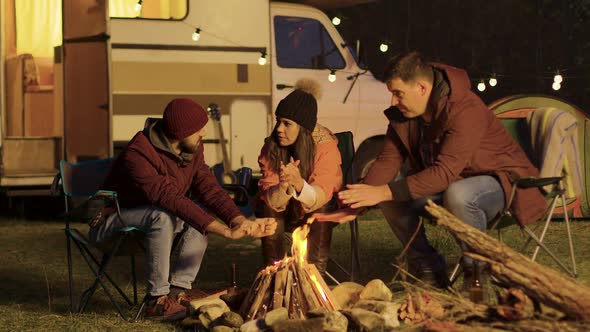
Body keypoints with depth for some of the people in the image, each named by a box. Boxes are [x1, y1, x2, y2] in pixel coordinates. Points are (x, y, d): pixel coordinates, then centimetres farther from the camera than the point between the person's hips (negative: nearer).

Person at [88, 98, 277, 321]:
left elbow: (210, 189, -11)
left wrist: (241, 221, -30)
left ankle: (178, 292, -13)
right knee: (162, 216, -35)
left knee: (200, 216, -12)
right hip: (112, 222, -8)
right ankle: (158, 301, -26)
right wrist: (226, 232, -41)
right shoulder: (138, 155, -31)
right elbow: (172, 200, -38)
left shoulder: (192, 150, -5)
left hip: (152, 219, 8)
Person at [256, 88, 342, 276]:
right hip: (286, 214, 2)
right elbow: (271, 199, -25)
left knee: (320, 209, -33)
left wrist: (299, 184, -57)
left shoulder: (326, 147, -22)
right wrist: (284, 187, -48)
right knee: (267, 208, -28)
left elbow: (321, 195, -35)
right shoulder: (271, 147, -15)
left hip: (321, 212, -2)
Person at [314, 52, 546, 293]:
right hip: (447, 184, 8)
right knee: (392, 198, -12)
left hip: (499, 180, -8)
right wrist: (357, 205, -22)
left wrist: (384, 192, -42)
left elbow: (445, 173, -37)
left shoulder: (466, 111, -31)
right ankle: (428, 268, 4)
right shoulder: (403, 113, -5)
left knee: (457, 196, -39)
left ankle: (477, 271, -15)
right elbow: (387, 162, -6)